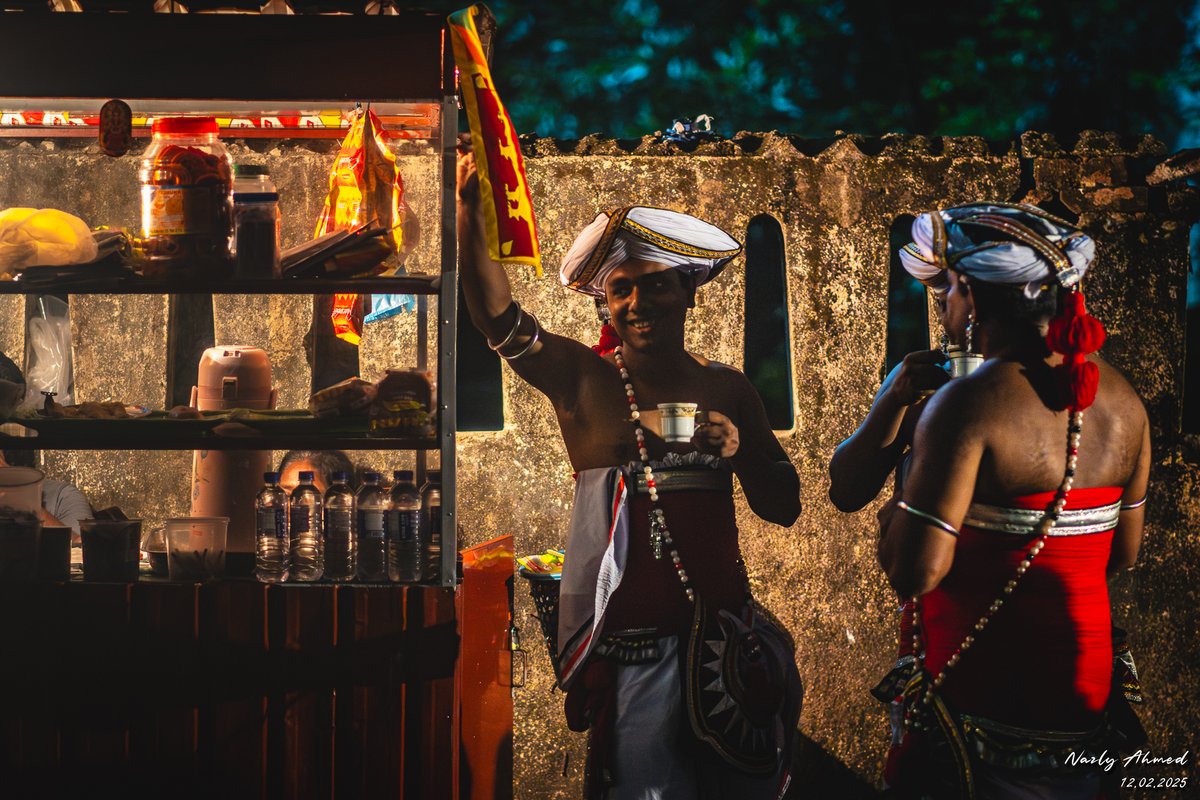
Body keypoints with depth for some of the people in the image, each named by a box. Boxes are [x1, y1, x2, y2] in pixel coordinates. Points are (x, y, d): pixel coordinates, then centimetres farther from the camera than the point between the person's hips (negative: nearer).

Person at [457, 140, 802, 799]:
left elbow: (784, 509, 8)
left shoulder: (727, 390, 8)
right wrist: (470, 211, -33)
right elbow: (497, 315, -18)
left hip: (720, 628, 3)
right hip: (626, 639, -3)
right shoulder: (581, 378, -1)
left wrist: (739, 450, -12)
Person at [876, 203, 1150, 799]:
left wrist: (893, 518, -4)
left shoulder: (971, 403, -20)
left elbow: (915, 573, -23)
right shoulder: (1122, 401, 1)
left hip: (984, 701, -6)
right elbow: (1124, 554, 10)